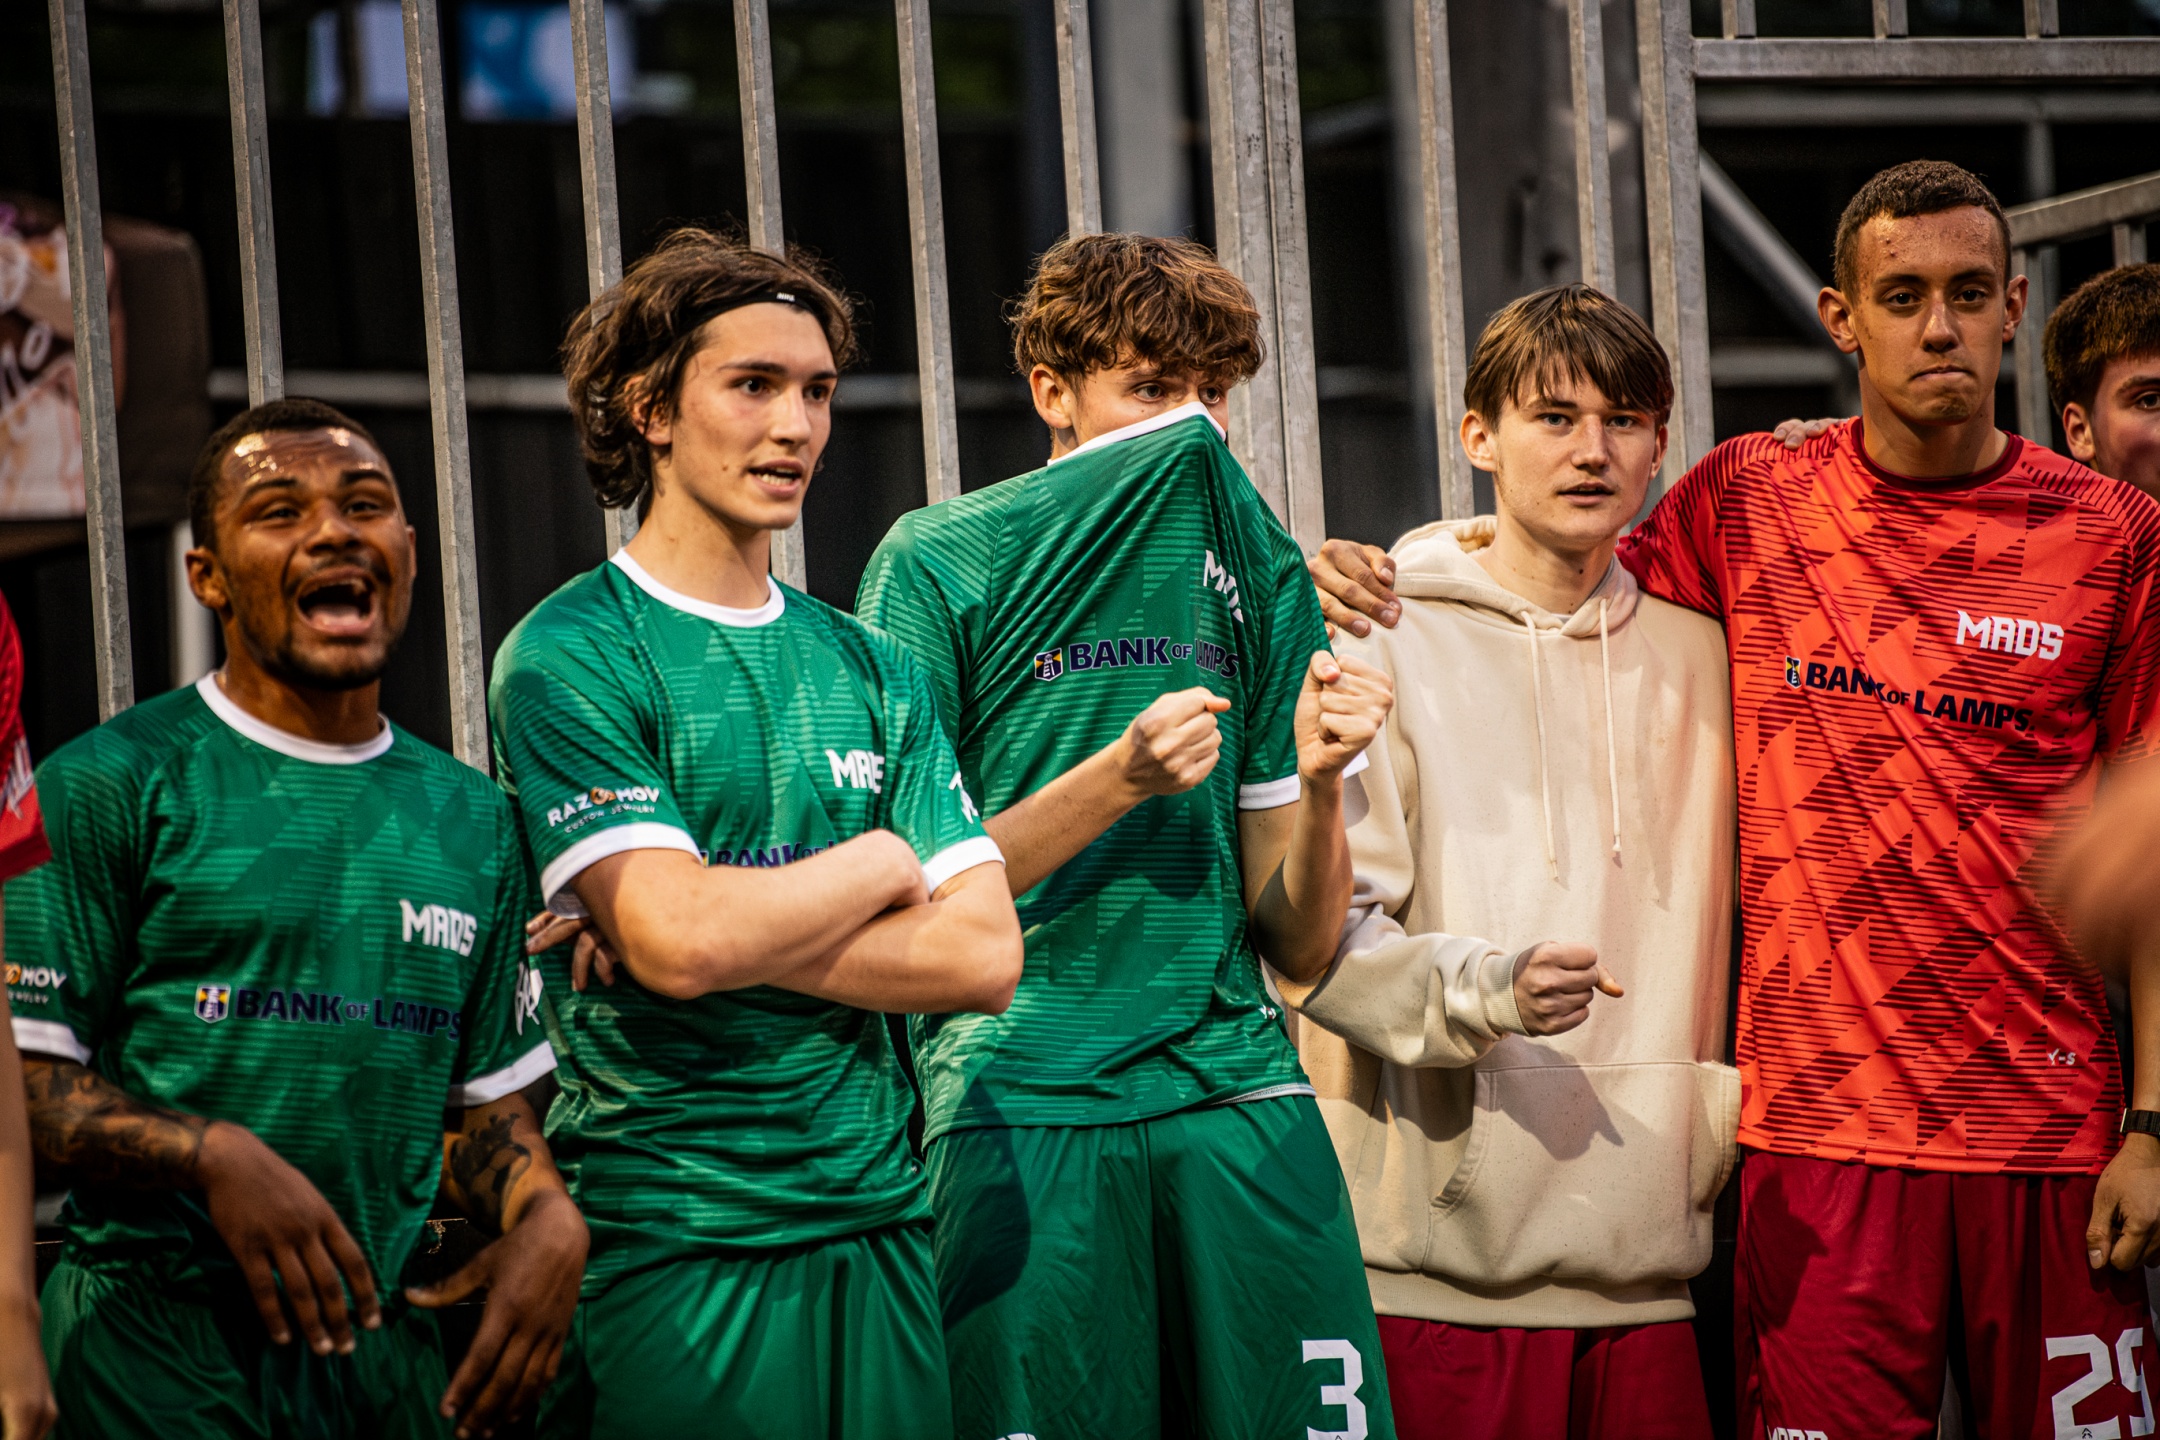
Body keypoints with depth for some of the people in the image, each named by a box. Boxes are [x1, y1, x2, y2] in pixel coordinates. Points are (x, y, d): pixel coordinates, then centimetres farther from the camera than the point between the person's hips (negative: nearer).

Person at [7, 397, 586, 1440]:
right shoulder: (109, 784, -4)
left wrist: (548, 1217, -3)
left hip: (383, 1345, 5)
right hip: (156, 1343, -5)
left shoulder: (472, 819, 13)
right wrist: (215, 1156, -22)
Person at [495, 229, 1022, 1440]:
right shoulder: (569, 659, -6)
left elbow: (984, 957, 1)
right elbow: (678, 936, -18)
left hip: (877, 1219, 5)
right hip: (670, 1238, -5)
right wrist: (881, 862, -2)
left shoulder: (875, 670, 11)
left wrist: (737, 935, -11)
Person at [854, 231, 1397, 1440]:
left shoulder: (1261, 578, 14)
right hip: (1019, 1106, -3)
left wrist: (1320, 782, -6)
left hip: (1235, 1086, 3)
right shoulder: (939, 563, 2)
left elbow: (1301, 946, 13)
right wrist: (1115, 780, -15)